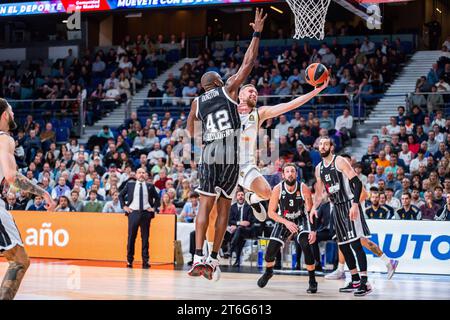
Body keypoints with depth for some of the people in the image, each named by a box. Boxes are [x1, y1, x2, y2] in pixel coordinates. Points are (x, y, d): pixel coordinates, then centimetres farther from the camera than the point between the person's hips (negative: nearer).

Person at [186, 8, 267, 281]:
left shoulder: (197, 102, 15)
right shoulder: (228, 89, 8)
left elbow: (190, 134, 17)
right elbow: (248, 63, 6)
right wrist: (257, 33, 12)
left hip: (209, 154, 1)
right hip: (231, 155, -1)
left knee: (205, 207, -1)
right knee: (224, 209, 6)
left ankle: (199, 257, -15)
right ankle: (214, 259, 5)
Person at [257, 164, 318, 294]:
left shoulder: (303, 188, -22)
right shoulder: (278, 189, -20)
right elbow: (271, 212, -14)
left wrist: (313, 230, -26)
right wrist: (286, 222, -27)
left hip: (301, 220, -1)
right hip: (283, 221, 1)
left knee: (306, 245, -26)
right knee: (271, 249, -7)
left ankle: (312, 281, -14)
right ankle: (268, 272, 29)